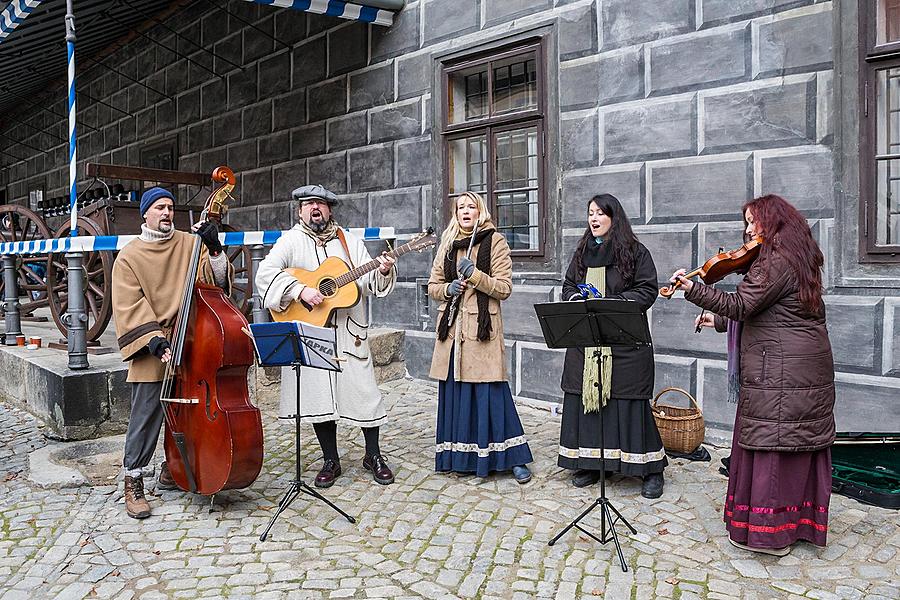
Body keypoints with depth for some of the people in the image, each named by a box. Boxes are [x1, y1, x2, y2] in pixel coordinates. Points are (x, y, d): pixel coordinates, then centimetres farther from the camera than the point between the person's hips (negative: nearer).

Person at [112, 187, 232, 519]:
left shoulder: (189, 244, 6)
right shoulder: (130, 256, 2)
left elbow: (218, 280, -2)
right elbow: (130, 305, -7)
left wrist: (213, 249, -18)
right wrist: (154, 339, -19)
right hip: (152, 353, -3)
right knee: (146, 417, -3)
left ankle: (170, 470, 30)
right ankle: (133, 482, 9)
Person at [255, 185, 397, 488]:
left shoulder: (350, 241, 11)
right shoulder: (291, 241, 5)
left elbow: (369, 284, 5)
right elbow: (265, 273, -11)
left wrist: (383, 272, -16)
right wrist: (301, 290, -21)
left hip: (349, 332, 1)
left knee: (363, 392, 1)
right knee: (319, 396, 3)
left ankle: (373, 455, 18)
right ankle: (331, 461, 19)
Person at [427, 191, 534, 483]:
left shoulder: (495, 241, 1)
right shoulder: (448, 244, 14)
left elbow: (504, 288, -5)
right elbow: (432, 286, 16)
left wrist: (475, 275, -18)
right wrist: (448, 289, -5)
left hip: (483, 328, -4)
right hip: (452, 328, 5)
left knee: (490, 393, -4)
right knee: (454, 392, 6)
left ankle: (514, 458, 8)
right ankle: (461, 455, 20)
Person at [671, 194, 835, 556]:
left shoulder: (776, 261, -16)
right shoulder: (798, 259, 15)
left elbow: (740, 305, -23)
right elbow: (759, 311, 21)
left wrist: (691, 288, -24)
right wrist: (720, 322, 23)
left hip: (779, 373, -10)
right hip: (810, 371, 10)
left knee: (771, 445, -3)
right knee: (800, 445, 15)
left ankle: (770, 531, 6)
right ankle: (801, 519, 27)